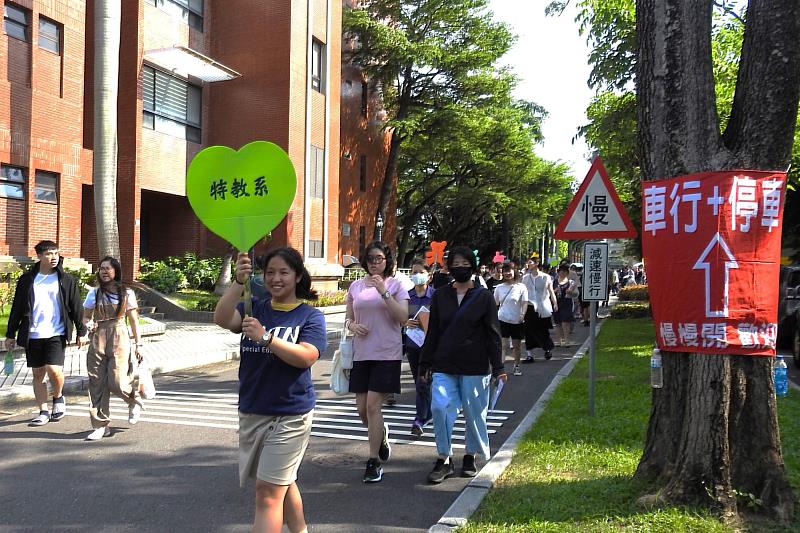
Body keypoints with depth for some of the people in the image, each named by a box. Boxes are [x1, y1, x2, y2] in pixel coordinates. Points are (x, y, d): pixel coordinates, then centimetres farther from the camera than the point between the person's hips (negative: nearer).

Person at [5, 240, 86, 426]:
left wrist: (81, 331, 4)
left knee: (54, 370, -16)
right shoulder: (27, 279, 6)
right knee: (38, 374, 7)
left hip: (56, 334, -2)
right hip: (32, 335, 2)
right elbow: (17, 308, 10)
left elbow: (76, 308, 6)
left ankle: (58, 398, 13)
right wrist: (10, 334, 9)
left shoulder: (67, 281, 3)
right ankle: (43, 412, 19)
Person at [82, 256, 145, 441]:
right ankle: (101, 425, 10)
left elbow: (134, 320, 5)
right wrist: (89, 324, -10)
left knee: (117, 382, -11)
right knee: (97, 384, 0)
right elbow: (85, 316, 14)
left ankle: (134, 402, 23)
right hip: (97, 339, 3)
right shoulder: (94, 294, 9)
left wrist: (138, 344, 1)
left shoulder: (126, 294, 4)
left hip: (119, 338, -2)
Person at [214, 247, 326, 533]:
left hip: (290, 414, -5)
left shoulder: (311, 316, -5)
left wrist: (265, 338, -31)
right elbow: (222, 318, -15)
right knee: (282, 483, 21)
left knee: (268, 492, -8)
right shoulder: (255, 308, 4)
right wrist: (238, 282, -29)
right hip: (251, 412, 5)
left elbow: (306, 357, -20)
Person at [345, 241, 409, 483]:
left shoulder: (395, 285, -1)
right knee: (362, 408, 6)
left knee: (373, 405, -9)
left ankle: (374, 462, 3)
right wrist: (352, 325, -7)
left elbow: (403, 318, -12)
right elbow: (348, 318, 16)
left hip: (387, 353, -4)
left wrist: (384, 292, -19)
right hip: (362, 353, 4)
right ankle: (382, 432, 39)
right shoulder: (356, 286, 9)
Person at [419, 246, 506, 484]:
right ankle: (444, 459, 4)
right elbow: (432, 332, 10)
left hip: (474, 366, -1)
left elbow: (493, 334, 0)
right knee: (440, 408, -9)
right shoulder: (440, 296, 6)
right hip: (444, 366, 2)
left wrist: (498, 367, -4)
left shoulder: (483, 297, -1)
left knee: (474, 412, 7)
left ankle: (471, 456, 26)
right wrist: (425, 364, 8)